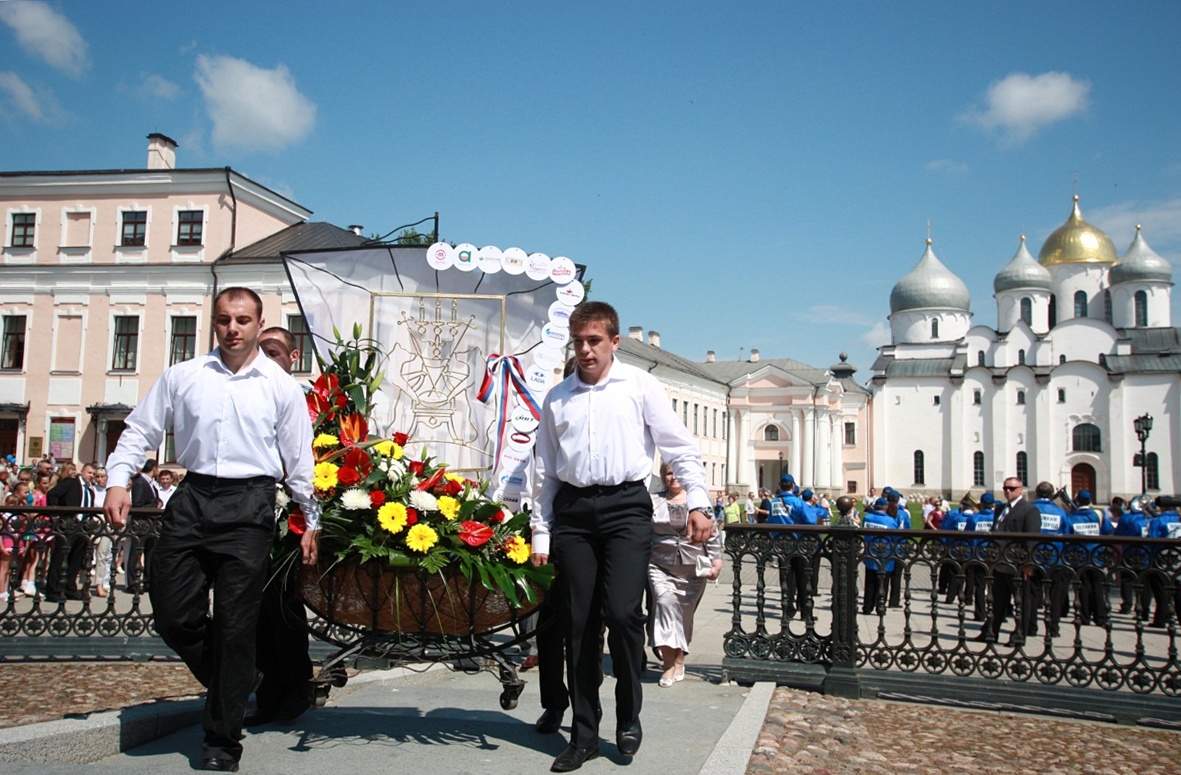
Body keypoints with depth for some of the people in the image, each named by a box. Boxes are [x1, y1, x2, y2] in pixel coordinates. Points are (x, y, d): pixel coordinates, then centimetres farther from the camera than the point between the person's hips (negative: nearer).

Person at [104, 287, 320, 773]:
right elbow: (139, 431, 14)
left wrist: (311, 522, 8)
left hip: (249, 505, -2)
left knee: (235, 623, 1)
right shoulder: (182, 377, 10)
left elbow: (300, 460, 8)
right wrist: (118, 480, -1)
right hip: (192, 499, 3)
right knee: (173, 614, 0)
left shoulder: (282, 387, 6)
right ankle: (233, 684, 29)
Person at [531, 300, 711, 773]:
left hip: (625, 505, -3)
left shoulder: (639, 386, 5)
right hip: (572, 511, 3)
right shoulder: (557, 399, 13)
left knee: (622, 612, -15)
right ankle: (584, 734, 17)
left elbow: (679, 446, 3)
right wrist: (540, 533, 13)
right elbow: (544, 471, 16)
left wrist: (698, 502, -6)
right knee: (580, 624, 4)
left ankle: (628, 717, 11)